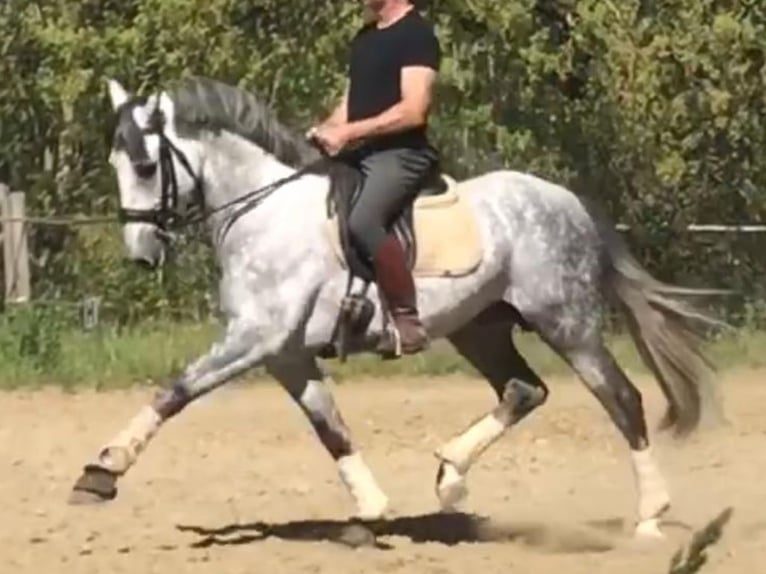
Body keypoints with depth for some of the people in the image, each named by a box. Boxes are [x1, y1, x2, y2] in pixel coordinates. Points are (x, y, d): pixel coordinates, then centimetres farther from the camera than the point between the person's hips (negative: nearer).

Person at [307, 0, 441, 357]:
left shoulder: (416, 34, -9)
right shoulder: (365, 38, 18)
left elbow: (414, 110, -18)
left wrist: (349, 132, -20)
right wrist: (326, 130, 3)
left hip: (401, 154, -10)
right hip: (361, 155, 10)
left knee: (361, 221, -33)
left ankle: (408, 321, -27)